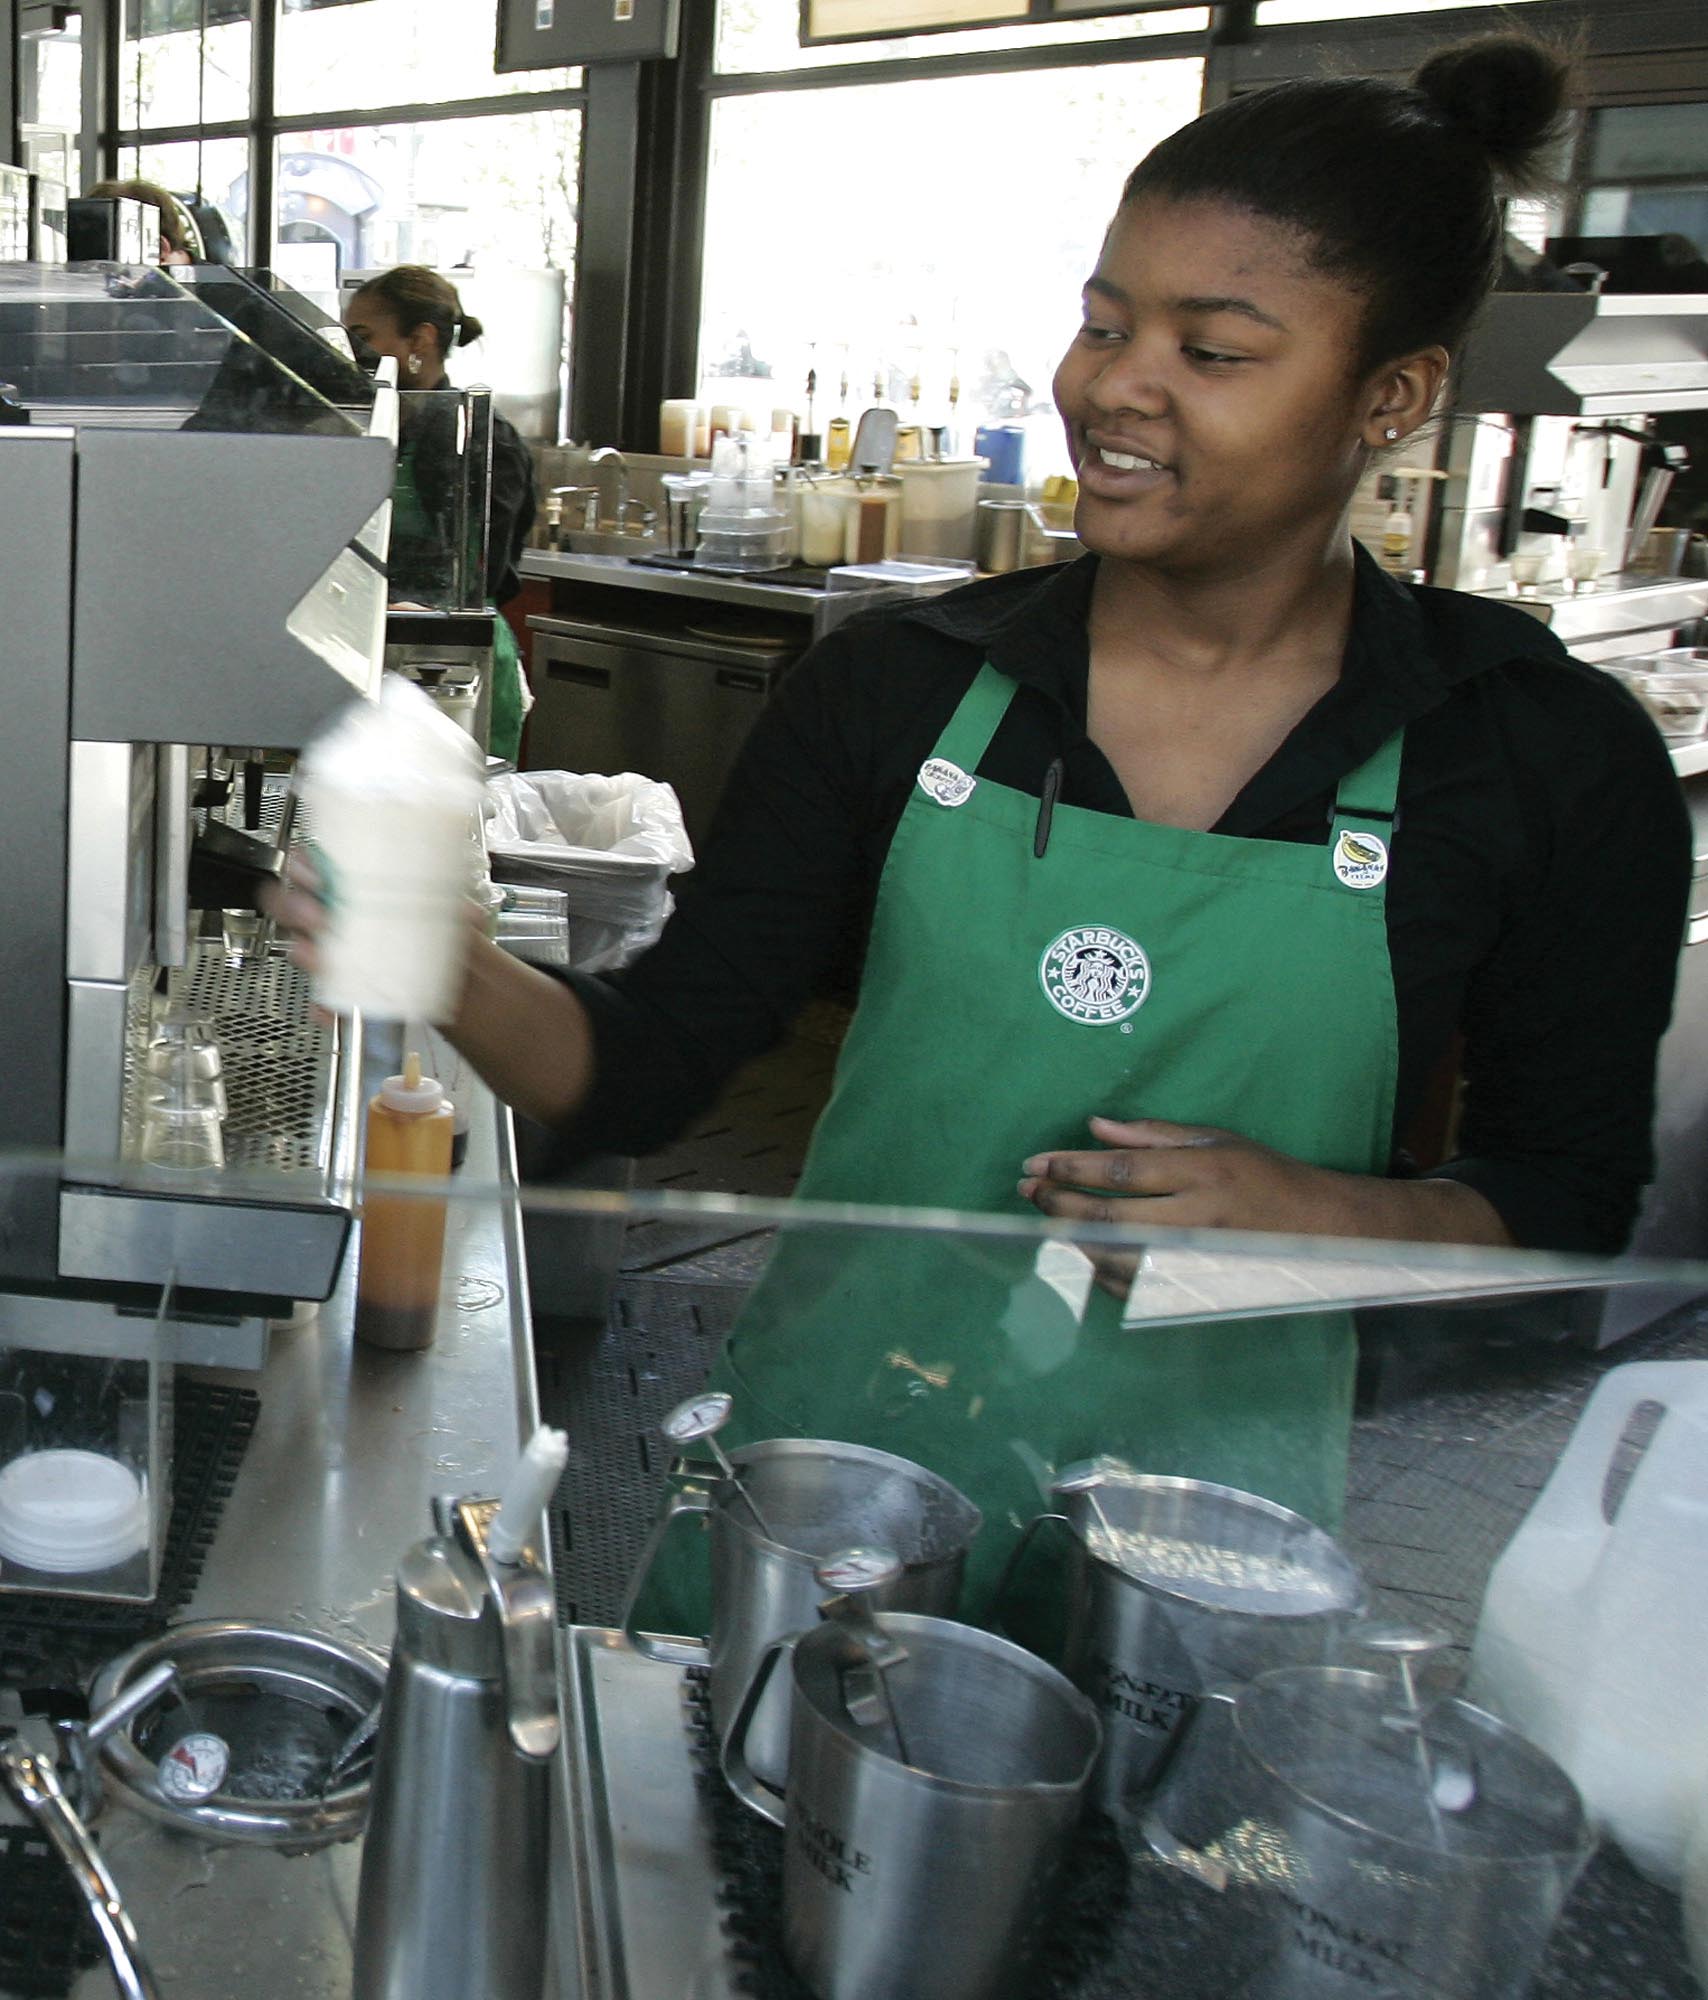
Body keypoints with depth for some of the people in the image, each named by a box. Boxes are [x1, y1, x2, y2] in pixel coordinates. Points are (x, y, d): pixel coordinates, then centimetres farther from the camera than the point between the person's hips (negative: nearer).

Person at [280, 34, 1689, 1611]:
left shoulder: (1552, 757, -7)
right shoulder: (901, 685, -4)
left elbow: (1575, 1199, 1)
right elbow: (649, 1068, -4)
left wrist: (1322, 1214, -18)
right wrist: (456, 973, -24)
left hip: (1201, 1513, -1)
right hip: (823, 1465, 2)